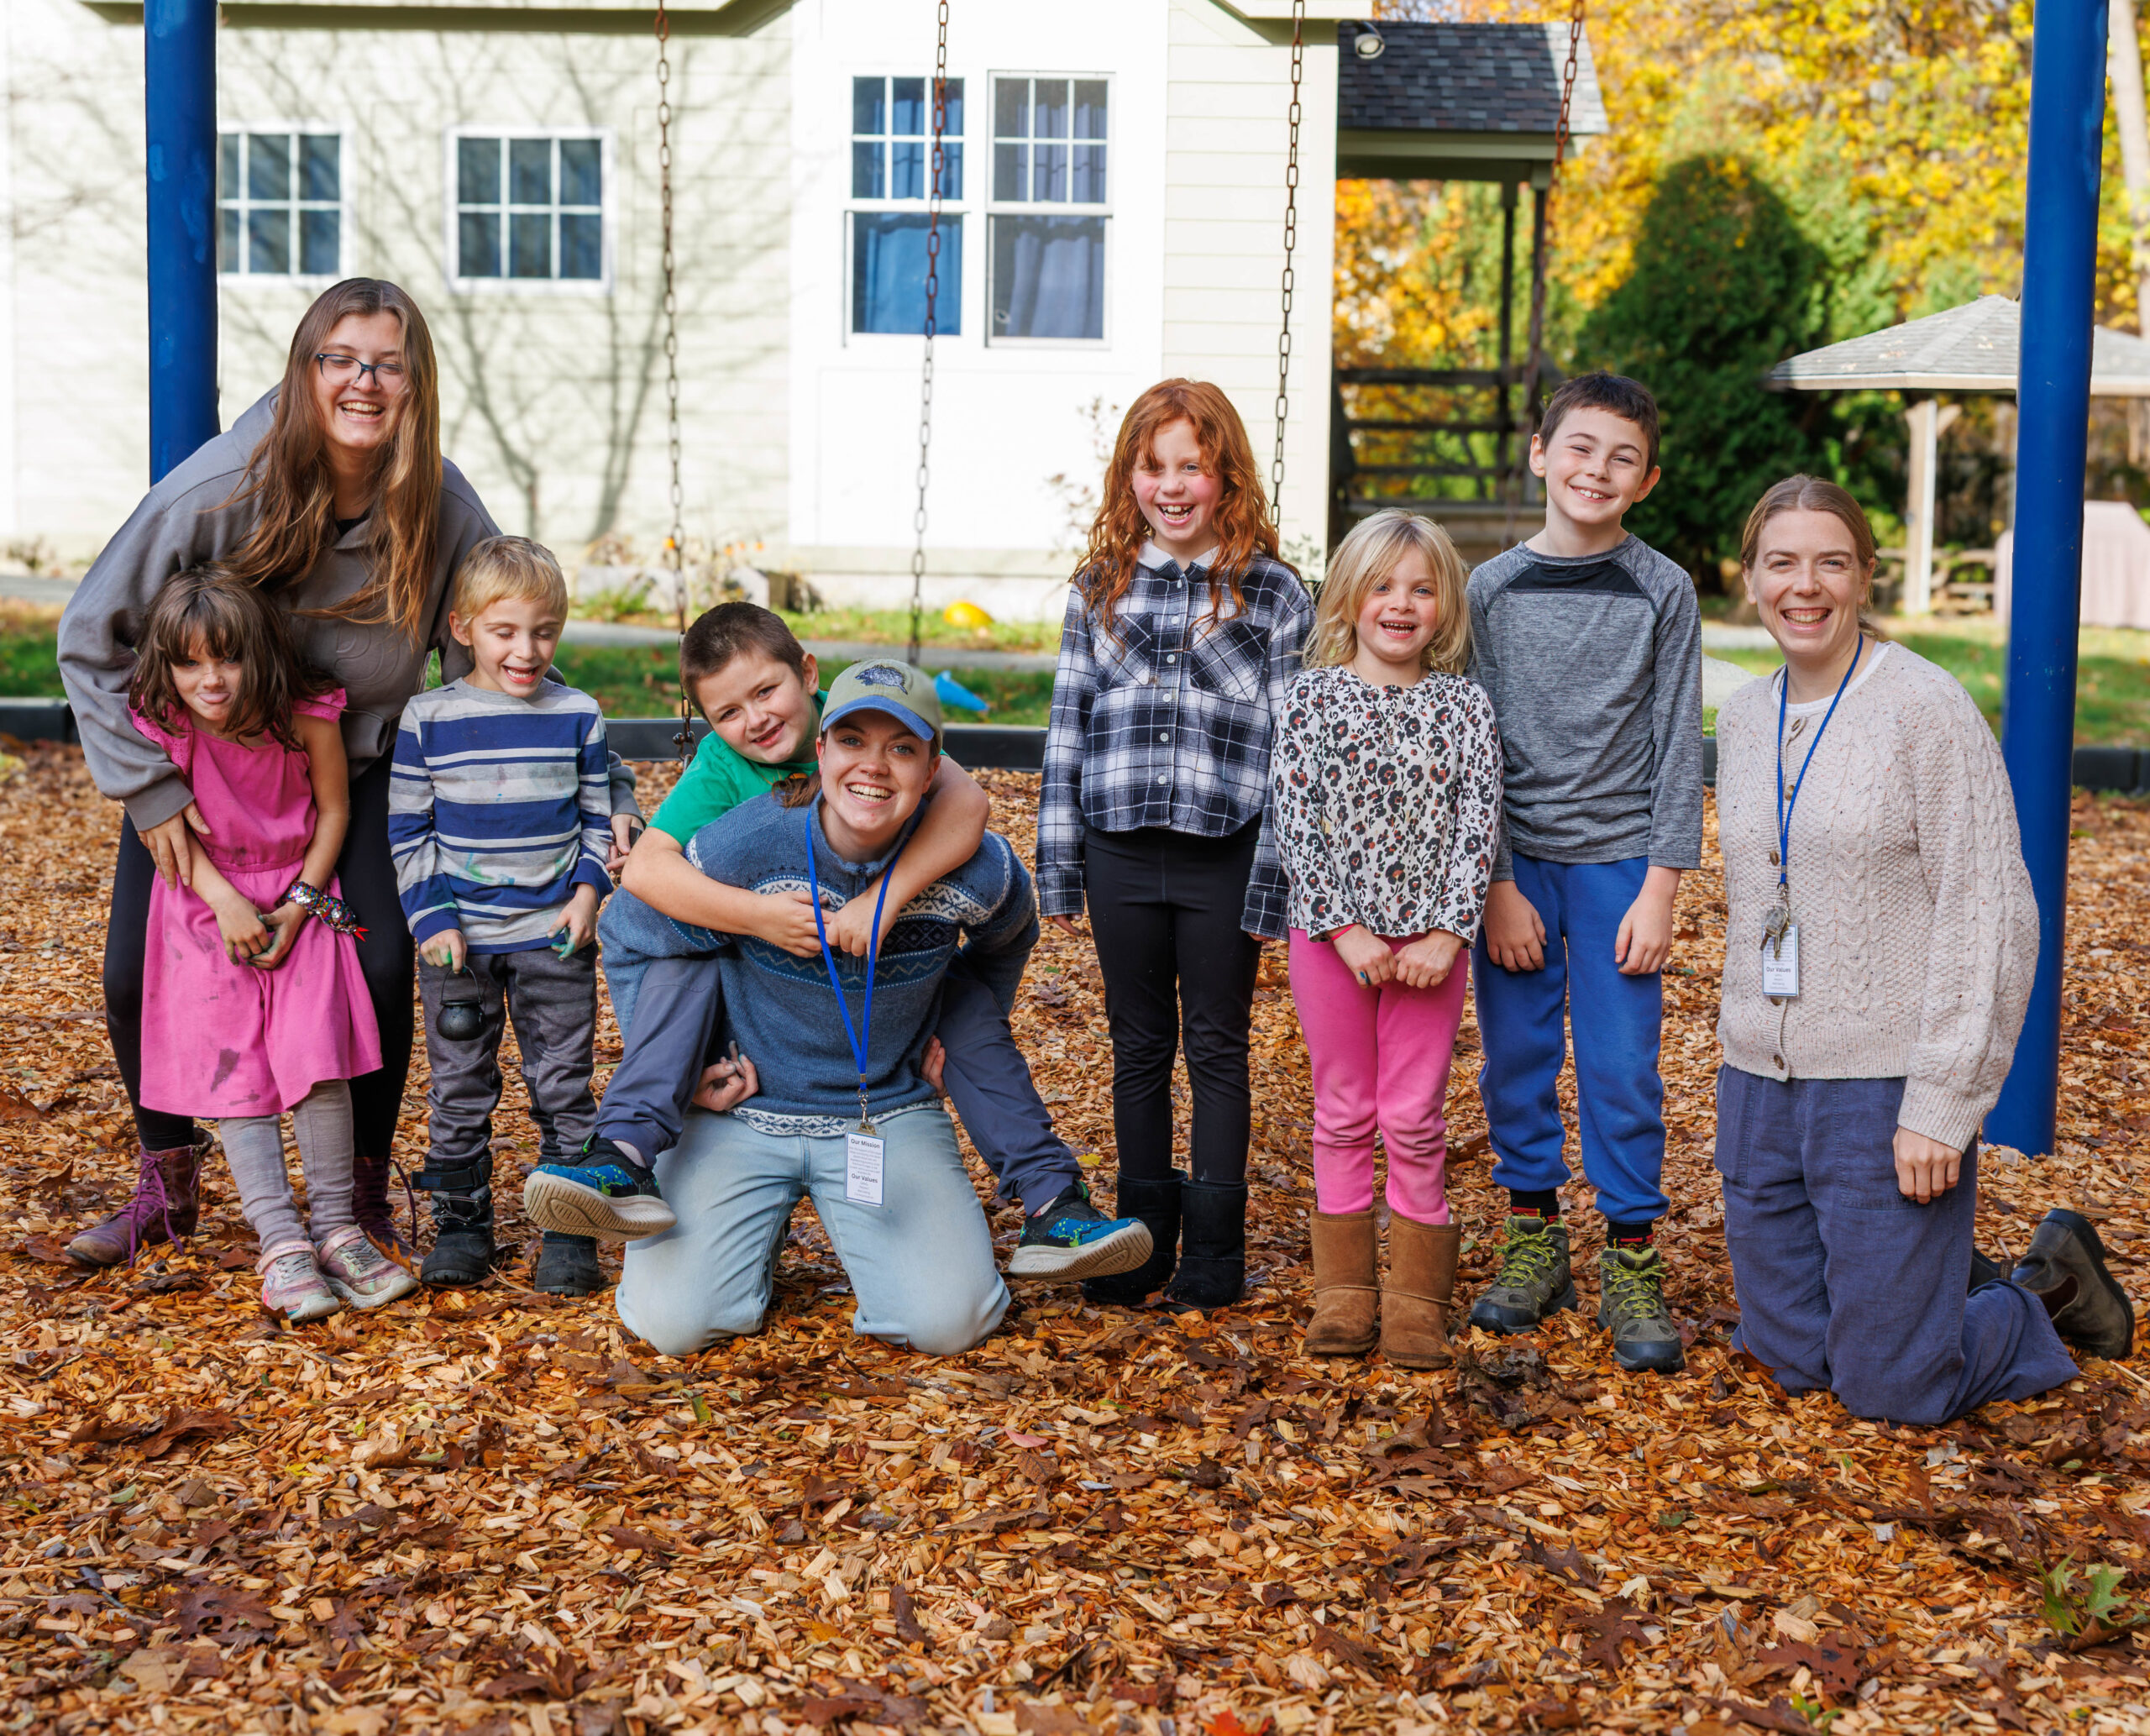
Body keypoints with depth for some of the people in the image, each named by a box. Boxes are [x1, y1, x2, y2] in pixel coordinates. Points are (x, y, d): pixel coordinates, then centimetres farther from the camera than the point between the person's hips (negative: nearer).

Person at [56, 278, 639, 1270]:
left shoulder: (444, 511, -21)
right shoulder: (225, 489, -25)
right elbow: (93, 637, -15)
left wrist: (607, 796, -21)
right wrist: (150, 790, -17)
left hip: (360, 768, 0)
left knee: (382, 969, -14)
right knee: (139, 975, -5)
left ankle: (362, 1195, 10)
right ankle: (165, 1185, 21)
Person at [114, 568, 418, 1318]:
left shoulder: (306, 716, -18)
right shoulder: (158, 722, -16)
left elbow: (333, 808, -5)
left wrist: (299, 903, -10)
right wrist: (226, 901, -17)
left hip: (297, 897, -1)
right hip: (208, 905, 1)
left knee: (317, 1054, -12)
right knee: (230, 1067, -6)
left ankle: (335, 1227, 0)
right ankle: (281, 1243, -4)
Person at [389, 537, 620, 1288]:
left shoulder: (579, 717, 1)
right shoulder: (427, 718, -3)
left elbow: (598, 819, 9)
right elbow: (407, 829, 0)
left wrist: (589, 890, -7)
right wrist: (430, 917, -8)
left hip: (555, 936, 1)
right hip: (459, 939, 0)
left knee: (564, 1083, 4)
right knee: (459, 1085, 7)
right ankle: (461, 1225, 18)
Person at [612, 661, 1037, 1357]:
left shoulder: (978, 870, -14)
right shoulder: (738, 848, -19)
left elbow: (1005, 938, 13)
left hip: (892, 1113, 1)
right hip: (741, 1112, -1)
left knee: (946, 1323, -16)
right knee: (676, 1322, -14)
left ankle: (866, 1229, 18)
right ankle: (757, 1223, 19)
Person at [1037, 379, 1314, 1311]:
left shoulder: (1274, 594, -3)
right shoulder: (1101, 589, 6)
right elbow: (1068, 732, 8)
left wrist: (1274, 884, -10)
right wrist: (1058, 869, 5)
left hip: (1223, 857, -3)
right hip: (1121, 850, 3)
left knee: (1217, 1048, 8)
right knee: (1138, 1047, 12)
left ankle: (1215, 1246, 18)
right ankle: (1144, 1233, 23)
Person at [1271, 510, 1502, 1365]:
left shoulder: (1465, 706, 1)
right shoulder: (1312, 696, -1)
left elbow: (1479, 823, -3)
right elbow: (1296, 821, -7)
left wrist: (1448, 933, -13)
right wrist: (1344, 929, -14)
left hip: (1430, 940, 0)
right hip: (1333, 934, 0)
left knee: (1415, 1121, 4)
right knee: (1342, 1116, 8)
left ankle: (1417, 1297, 15)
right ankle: (1344, 1290, 18)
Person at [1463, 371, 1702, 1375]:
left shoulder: (1663, 593, 0)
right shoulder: (1493, 589, 1)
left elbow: (1676, 745, -1)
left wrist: (1661, 887, -6)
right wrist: (1497, 884, -5)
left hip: (1618, 861, -1)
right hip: (1513, 860, 1)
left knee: (1622, 1068, -1)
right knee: (1517, 1059, 7)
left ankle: (1631, 1262, 11)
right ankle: (1533, 1238, 22)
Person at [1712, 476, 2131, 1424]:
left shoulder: (1927, 707, -11)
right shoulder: (1742, 717, 9)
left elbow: (1991, 914, -14)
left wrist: (1941, 1104, -17)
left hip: (1883, 1090, -6)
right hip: (1759, 1086, 6)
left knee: (1890, 1389, 0)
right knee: (1789, 1356, 12)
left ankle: (2050, 1286, 26)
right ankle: (1952, 1272, 37)